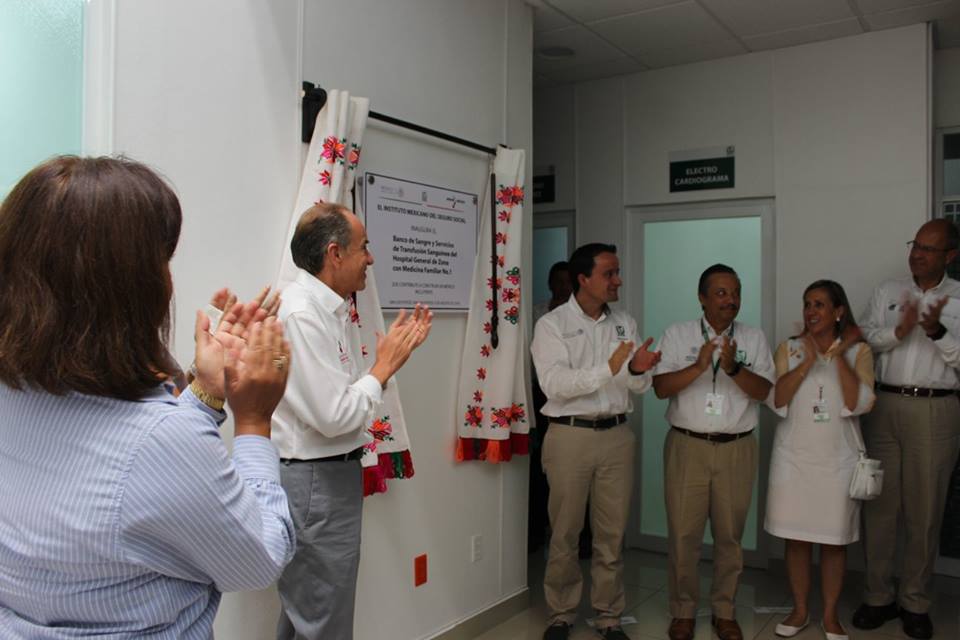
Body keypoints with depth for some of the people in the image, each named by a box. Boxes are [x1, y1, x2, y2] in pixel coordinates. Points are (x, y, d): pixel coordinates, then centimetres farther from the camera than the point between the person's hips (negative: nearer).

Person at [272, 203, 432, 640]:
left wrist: (396, 352, 3)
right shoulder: (301, 314, -21)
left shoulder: (332, 309, 8)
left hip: (333, 472, 10)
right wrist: (386, 366, -13)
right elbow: (334, 416, -24)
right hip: (313, 482, -10)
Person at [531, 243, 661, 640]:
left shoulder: (625, 323, 8)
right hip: (570, 436, -4)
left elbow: (640, 387, 5)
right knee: (565, 533, 8)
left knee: (612, 533, 10)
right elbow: (554, 384, -18)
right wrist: (609, 369, -26)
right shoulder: (552, 324, -5)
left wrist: (637, 370, -18)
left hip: (616, 435, 4)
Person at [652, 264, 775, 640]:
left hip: (737, 449, 2)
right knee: (683, 533, 3)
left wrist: (733, 367, -21)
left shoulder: (754, 338, 6)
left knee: (730, 534, 10)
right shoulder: (677, 334, 1)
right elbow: (661, 387, -7)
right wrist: (699, 366, -21)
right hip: (687, 446, -1)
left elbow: (763, 391, -4)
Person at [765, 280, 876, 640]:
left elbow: (859, 404, -14)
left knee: (834, 539, 8)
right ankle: (800, 610, 24)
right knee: (796, 537, 8)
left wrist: (839, 356, -15)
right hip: (794, 456, 1)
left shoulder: (858, 351, 0)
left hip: (838, 458, -1)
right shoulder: (789, 348, 2)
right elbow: (776, 400, -10)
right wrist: (807, 362, -15)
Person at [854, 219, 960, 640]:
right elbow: (863, 339, 0)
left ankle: (915, 602, 19)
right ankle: (878, 596, 17)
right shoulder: (889, 291, 10)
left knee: (925, 508, 6)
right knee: (880, 503, 5)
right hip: (884, 405, 2)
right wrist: (899, 331, -16)